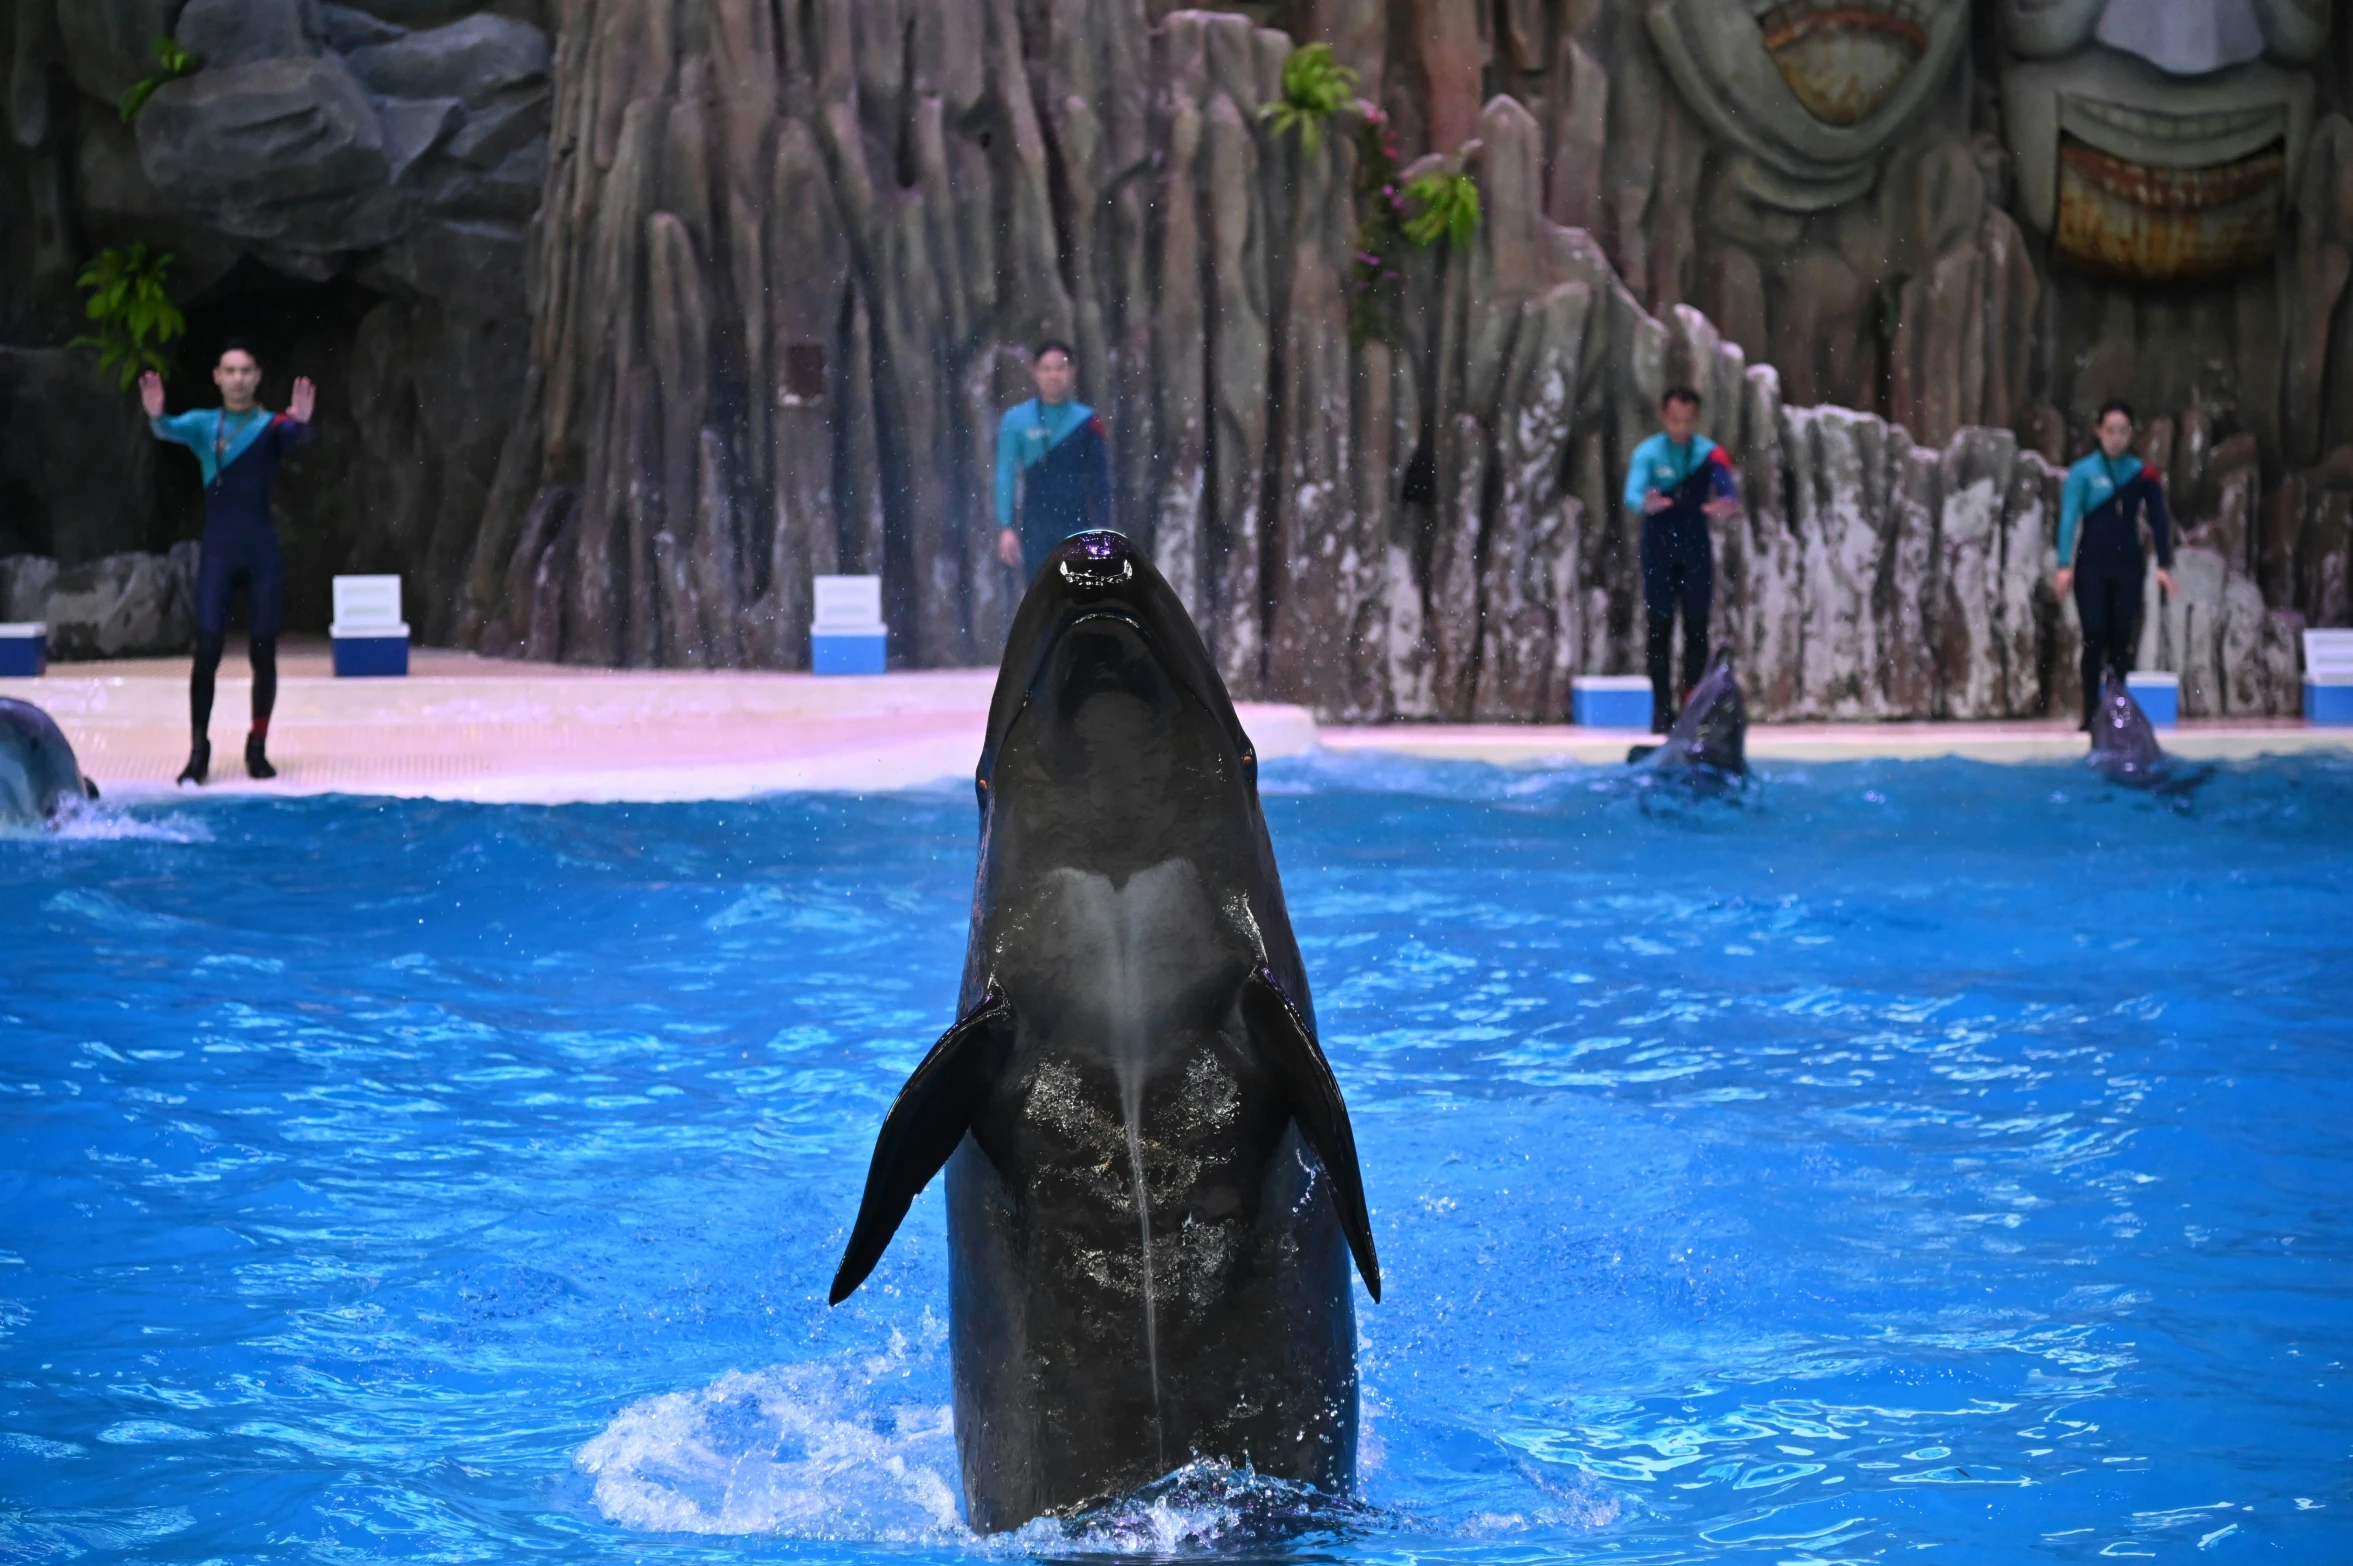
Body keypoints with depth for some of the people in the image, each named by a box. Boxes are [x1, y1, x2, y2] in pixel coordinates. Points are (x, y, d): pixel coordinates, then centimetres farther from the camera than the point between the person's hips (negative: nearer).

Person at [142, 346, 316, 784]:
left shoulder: (272, 425, 1)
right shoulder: (203, 423, 6)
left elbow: (297, 436, -21)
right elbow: (171, 430, -14)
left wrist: (301, 422, -46)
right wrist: (156, 417, -39)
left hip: (262, 550, 0)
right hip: (217, 549, 0)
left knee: (263, 651, 3)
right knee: (207, 649, -6)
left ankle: (258, 748, 12)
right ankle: (199, 750, -2)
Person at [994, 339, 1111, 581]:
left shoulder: (1087, 423, 2)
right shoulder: (1016, 421, 1)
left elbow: (1100, 481, 3)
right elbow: (1005, 476, 1)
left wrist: (1102, 530, -5)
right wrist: (1005, 528, -6)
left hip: (1077, 525, 0)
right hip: (1035, 527, 0)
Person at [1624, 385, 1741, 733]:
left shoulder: (1708, 452, -5)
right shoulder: (1648, 453, -8)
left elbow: (1726, 484, -22)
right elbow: (1632, 493, -24)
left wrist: (1727, 502, -47)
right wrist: (1645, 503, -49)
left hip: (1696, 549, 1)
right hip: (1658, 550, -1)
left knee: (1697, 626, -1)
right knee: (1659, 628, -1)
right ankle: (1662, 709, 0)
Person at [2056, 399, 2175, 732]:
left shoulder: (2143, 473, 5)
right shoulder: (2082, 472, -2)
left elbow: (2159, 519, 1)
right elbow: (2069, 519, -7)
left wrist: (2164, 565, -8)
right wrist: (2064, 566, -16)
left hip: (2128, 566, 2)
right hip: (2092, 565, -2)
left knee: (2122, 640, 3)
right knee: (2095, 638, -4)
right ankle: (2091, 715, -1)